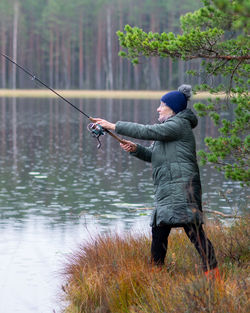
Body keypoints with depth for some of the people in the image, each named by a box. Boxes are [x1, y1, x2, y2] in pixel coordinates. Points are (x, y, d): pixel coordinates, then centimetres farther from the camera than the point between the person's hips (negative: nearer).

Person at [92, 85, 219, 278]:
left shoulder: (179, 124, -7)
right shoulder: (169, 126, 25)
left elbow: (147, 132, -16)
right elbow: (153, 155, 24)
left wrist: (115, 126, -13)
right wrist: (135, 149, 4)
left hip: (182, 185, -11)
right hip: (167, 190, 11)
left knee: (193, 228, -15)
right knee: (159, 228, 10)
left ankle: (212, 270, -15)